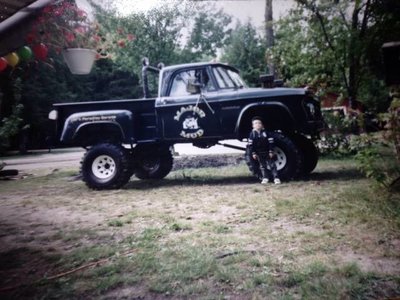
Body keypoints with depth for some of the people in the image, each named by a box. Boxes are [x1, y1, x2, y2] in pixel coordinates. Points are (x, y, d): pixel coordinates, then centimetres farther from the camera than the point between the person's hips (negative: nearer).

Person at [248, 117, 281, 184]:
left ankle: (276, 178, 0)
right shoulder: (252, 134, -2)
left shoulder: (265, 132, -5)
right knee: (262, 166, 9)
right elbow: (251, 144, -2)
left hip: (267, 152, -2)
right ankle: (265, 178, 18)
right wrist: (253, 153, -7)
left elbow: (270, 142, -5)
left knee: (272, 164, -2)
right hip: (259, 154, 2)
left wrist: (271, 151, -9)